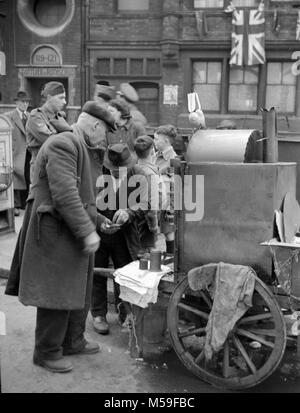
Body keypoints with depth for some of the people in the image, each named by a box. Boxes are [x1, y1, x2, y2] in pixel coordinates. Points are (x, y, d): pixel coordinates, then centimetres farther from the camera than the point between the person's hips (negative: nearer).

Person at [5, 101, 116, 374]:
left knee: (78, 290, 18)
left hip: (73, 234, 10)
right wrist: (87, 231, -25)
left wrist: (92, 220, 17)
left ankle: (73, 341, 32)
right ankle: (47, 353, 15)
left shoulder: (76, 146, 16)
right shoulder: (63, 144, -17)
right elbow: (64, 195, -26)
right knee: (58, 295, 0)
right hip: (57, 234, -10)